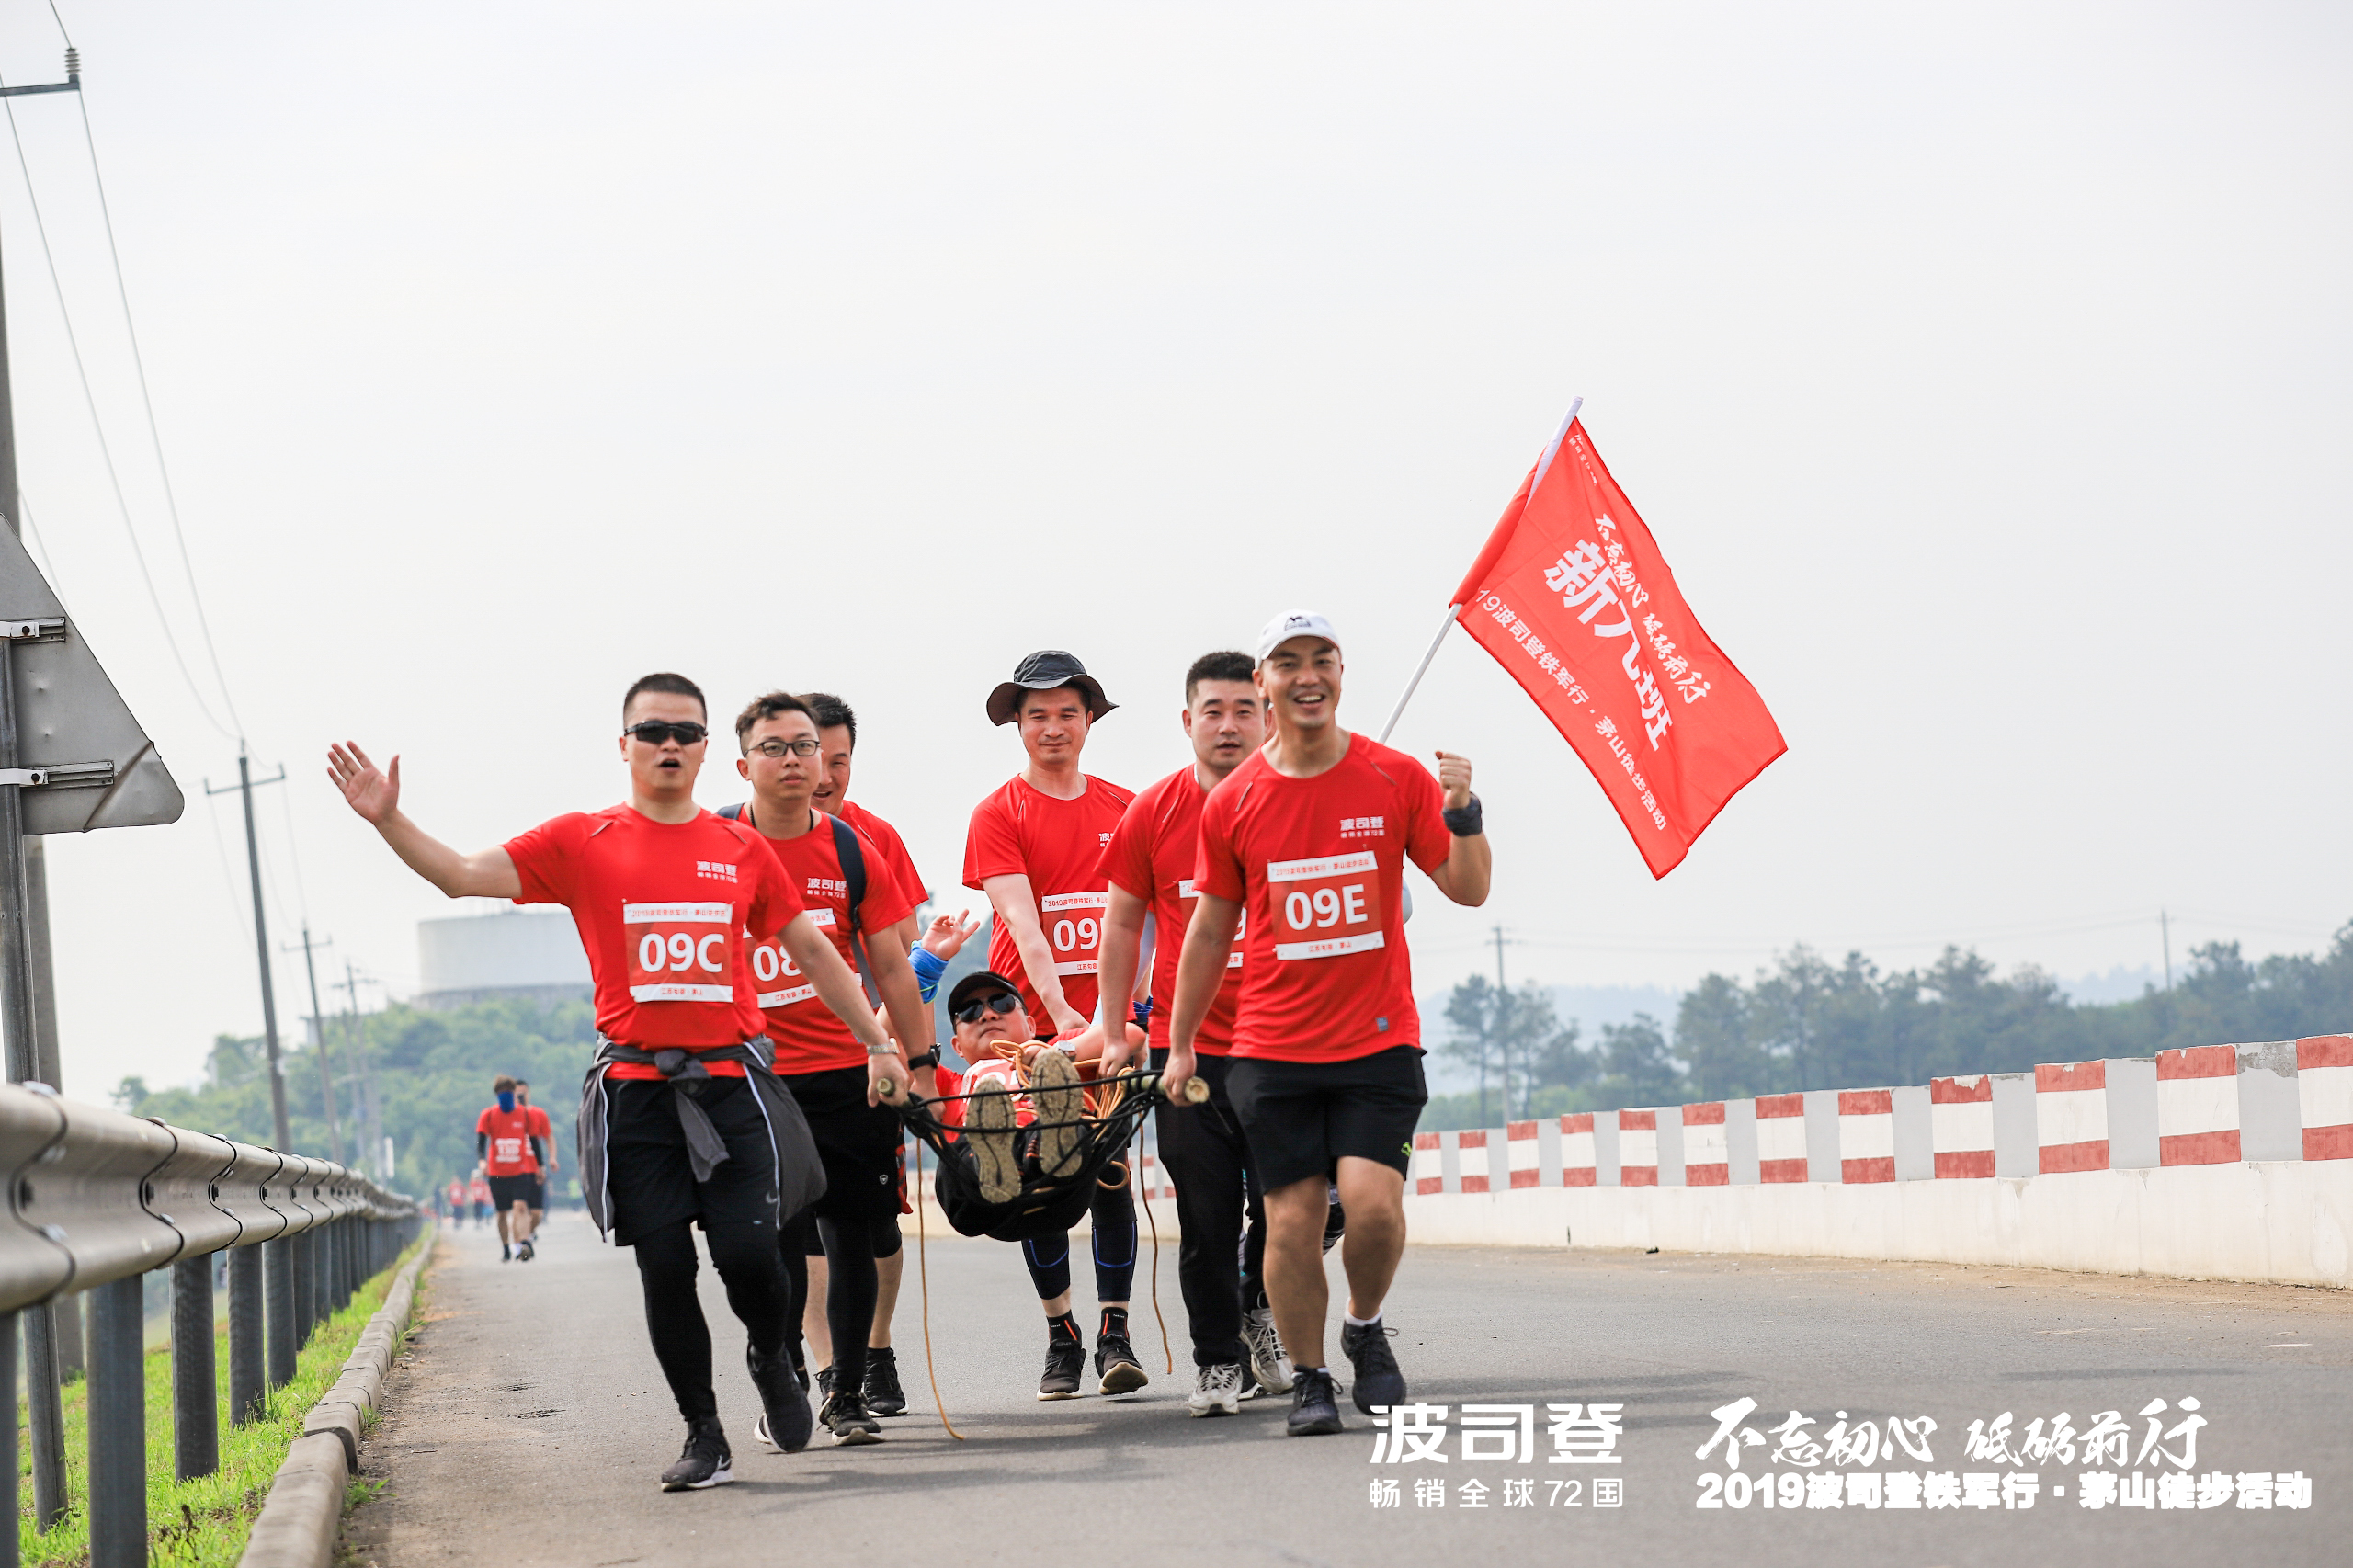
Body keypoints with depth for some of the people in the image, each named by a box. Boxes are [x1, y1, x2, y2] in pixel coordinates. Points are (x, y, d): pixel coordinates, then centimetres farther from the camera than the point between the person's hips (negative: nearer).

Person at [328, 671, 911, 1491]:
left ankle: (772, 1358, 22)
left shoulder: (740, 849, 9)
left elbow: (810, 948, 18)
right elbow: (464, 875, -2)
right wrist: (390, 821, -17)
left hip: (730, 1079, 0)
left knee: (747, 1251, -11)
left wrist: (877, 1041, 17)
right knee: (664, 1266, -3)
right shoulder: (582, 842, 5)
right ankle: (704, 1436, 11)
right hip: (635, 1087, 0)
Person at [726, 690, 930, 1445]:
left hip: (849, 1071, 2)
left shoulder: (854, 853, 5)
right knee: (776, 1235, -6)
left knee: (853, 1233, 4)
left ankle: (847, 1393, 13)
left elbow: (891, 970, 8)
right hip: (754, 1072, -2)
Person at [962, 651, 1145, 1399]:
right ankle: (1061, 1338, 12)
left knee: (1111, 1171, -3)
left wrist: (1124, 1008, -4)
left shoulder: (1125, 809, 8)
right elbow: (1022, 924, -12)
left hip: (1111, 1021, 2)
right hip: (1029, 1022, -2)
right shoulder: (999, 814, -1)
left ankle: (1115, 1335, 2)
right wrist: (1061, 1013, -24)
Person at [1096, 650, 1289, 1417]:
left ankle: (1261, 1309, 31)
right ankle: (1215, 1359, 9)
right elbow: (1123, 923, 11)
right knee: (1206, 1215, -1)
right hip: (1187, 1045, 0)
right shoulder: (1154, 813, 0)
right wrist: (1115, 1030, 9)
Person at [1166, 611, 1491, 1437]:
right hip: (1272, 1049, 1)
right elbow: (1210, 931, 12)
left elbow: (1469, 890, 2)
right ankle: (1309, 1380, 14)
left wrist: (1463, 813, -16)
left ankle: (1365, 1329, 14)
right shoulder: (1232, 803, 3)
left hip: (1378, 1038, -1)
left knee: (1372, 1202, -14)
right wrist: (1180, 1044, 13)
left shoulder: (1396, 779, 0)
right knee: (1292, 1218, -2)